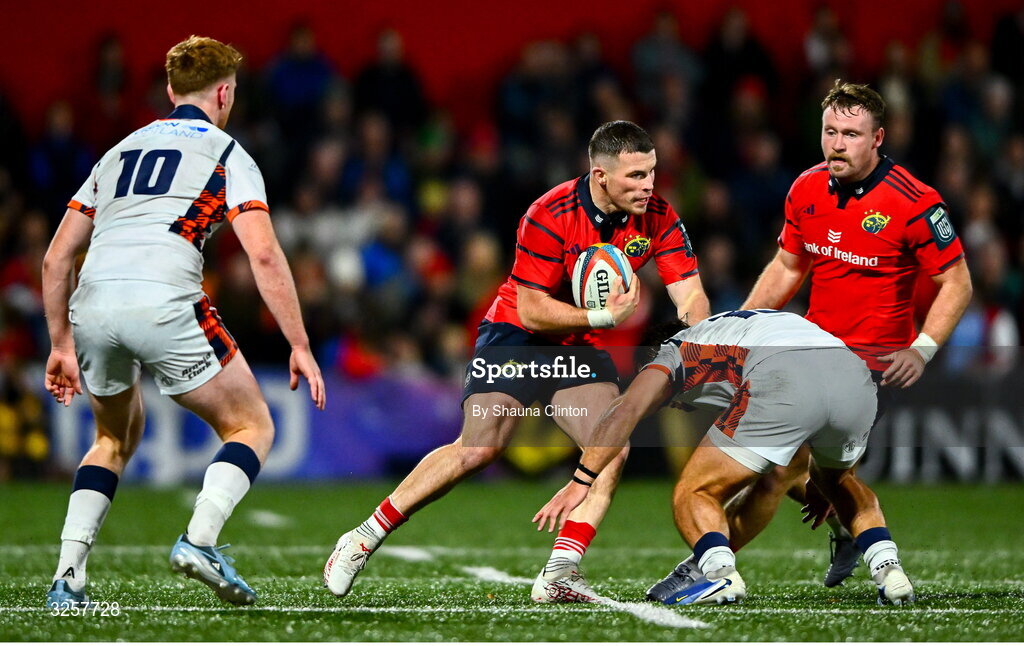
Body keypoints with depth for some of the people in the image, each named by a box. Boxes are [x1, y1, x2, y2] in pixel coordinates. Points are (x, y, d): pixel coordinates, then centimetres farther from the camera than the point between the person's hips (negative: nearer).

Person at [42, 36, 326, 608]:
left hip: (91, 305, 5)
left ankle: (68, 576, 13)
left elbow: (56, 258, 25)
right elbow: (264, 255, -1)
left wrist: (62, 346, 32)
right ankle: (199, 540, -12)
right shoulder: (226, 153, 12)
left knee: (116, 438, 28)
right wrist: (300, 346, 1)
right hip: (165, 301, -5)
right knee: (252, 427, 12)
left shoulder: (119, 152, 28)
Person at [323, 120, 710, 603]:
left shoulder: (658, 218, -10)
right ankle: (364, 538, -5)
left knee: (611, 450, -18)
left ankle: (558, 575, -17)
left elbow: (691, 298, -11)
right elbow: (532, 311, -23)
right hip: (516, 336, -5)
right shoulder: (550, 215, -24)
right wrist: (603, 316, -32)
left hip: (581, 348, 5)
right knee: (479, 449, -17)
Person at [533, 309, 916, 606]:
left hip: (785, 380, -6)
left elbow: (625, 412, 11)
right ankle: (888, 569, 17)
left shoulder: (676, 350, 29)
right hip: (856, 373, 6)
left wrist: (580, 482, 9)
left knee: (694, 496, 8)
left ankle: (721, 574, -19)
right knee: (839, 481, 36)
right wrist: (817, 486, 57)